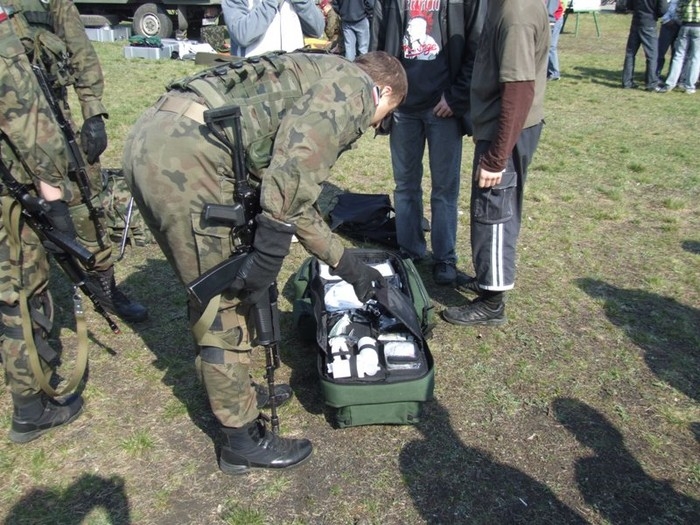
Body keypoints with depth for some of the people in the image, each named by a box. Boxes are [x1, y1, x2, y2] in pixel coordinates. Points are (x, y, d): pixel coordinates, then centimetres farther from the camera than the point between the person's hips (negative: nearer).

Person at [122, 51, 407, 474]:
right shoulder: (355, 87, 4)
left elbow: (293, 195, 31)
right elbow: (297, 160, -18)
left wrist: (347, 265, 34)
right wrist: (271, 248, -17)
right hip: (185, 156, -10)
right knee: (228, 301, 2)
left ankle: (230, 391, 42)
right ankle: (244, 440, 19)